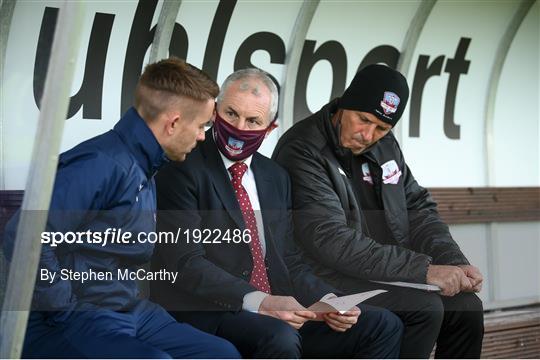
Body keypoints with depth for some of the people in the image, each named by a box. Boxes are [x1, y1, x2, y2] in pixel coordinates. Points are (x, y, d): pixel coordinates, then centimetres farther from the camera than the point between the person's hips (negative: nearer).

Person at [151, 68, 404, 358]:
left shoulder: (276, 178, 18)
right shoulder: (182, 168, -5)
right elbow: (186, 262, -15)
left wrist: (327, 302, -3)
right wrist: (258, 302, -26)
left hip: (277, 309, 7)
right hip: (205, 313, -7)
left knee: (383, 326, -3)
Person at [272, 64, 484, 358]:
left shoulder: (385, 146, 10)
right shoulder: (303, 151, -15)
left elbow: (418, 209, 13)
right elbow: (332, 241, -24)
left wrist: (456, 264, -7)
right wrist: (424, 270, -26)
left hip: (388, 272, 8)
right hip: (327, 278, -7)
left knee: (466, 304, -10)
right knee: (423, 308, -25)